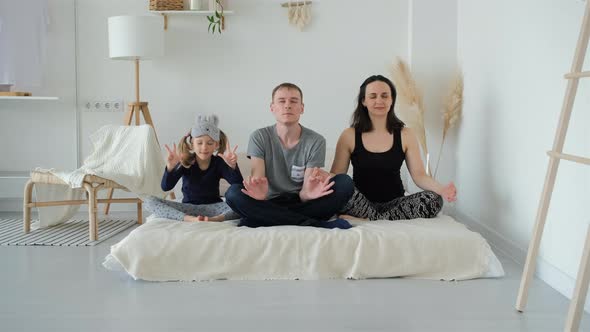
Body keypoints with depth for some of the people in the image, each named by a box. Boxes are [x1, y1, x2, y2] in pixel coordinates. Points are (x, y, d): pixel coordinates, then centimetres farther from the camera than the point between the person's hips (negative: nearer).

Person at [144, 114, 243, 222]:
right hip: (188, 207, 1)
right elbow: (166, 187, -17)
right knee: (149, 201, -21)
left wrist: (233, 166, -35)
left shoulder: (219, 162, -5)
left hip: (213, 207, -1)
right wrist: (170, 167, -36)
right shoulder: (185, 162, -6)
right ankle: (190, 219, -37)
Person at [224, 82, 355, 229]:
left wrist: (307, 194, -35)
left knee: (345, 183, -23)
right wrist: (259, 191, -39)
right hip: (270, 205, 0)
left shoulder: (316, 141, -3)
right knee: (233, 192, -29)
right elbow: (257, 177, -13)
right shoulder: (259, 137, 0)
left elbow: (303, 196, -9)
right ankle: (316, 224, -31)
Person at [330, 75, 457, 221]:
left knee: (434, 200, -25)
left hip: (394, 203, 3)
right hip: (361, 203, -2)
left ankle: (367, 220, -24)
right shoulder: (349, 136, 1)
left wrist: (440, 188, -23)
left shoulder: (405, 135, 5)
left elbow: (419, 175, -2)